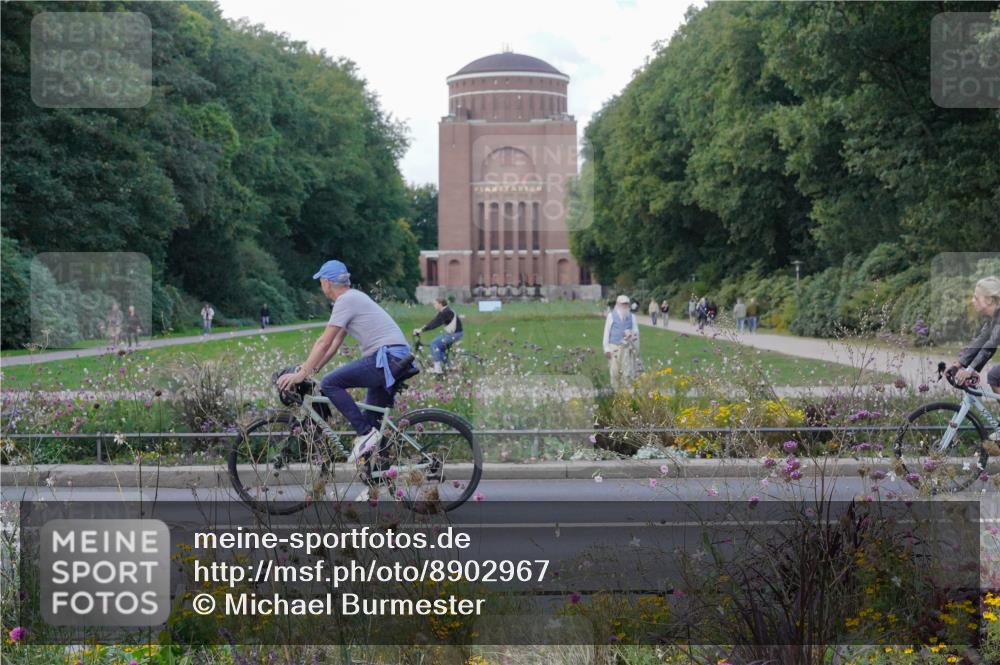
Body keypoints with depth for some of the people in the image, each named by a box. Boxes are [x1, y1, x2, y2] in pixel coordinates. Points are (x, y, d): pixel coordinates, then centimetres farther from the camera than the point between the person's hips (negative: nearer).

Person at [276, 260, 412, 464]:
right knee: (374, 420, 12)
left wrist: (301, 374, -9)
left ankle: (365, 433, -15)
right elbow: (335, 343, 24)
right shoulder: (353, 298, 22)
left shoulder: (345, 301, -8)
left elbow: (324, 343, -11)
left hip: (387, 356, -10)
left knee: (329, 384, -13)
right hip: (397, 359, 10)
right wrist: (311, 369, 21)